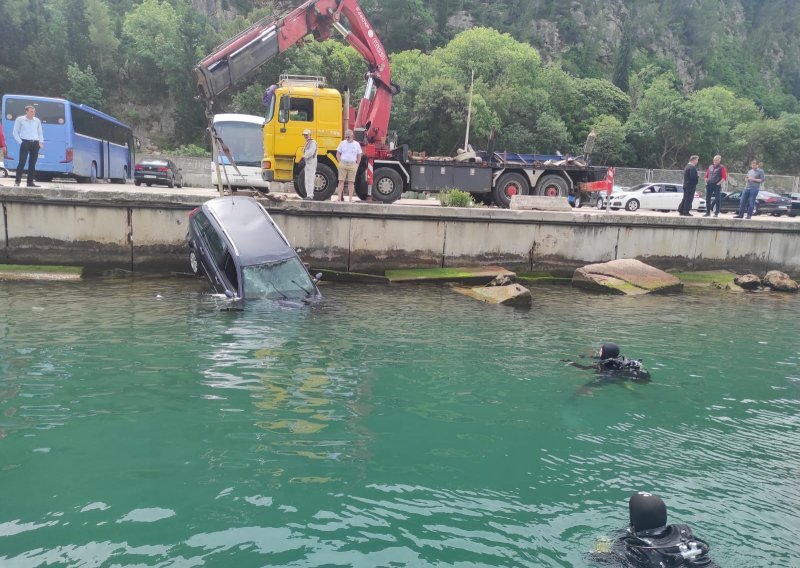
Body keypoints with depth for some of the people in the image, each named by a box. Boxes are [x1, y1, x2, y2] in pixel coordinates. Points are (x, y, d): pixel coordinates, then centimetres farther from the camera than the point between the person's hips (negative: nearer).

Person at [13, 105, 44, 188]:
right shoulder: (20, 120, 4)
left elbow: (40, 133, 22)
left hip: (35, 144, 4)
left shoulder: (37, 121, 15)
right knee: (22, 162, -10)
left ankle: (30, 182, 9)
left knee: (32, 163, 5)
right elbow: (15, 133, 4)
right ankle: (17, 181, -7)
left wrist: (41, 142, 7)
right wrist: (21, 142, -8)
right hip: (25, 143, -4)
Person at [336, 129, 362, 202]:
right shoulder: (342, 143, 6)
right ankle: (339, 198, 0)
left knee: (351, 182, 0)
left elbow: (359, 156, 10)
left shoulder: (356, 144, 5)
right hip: (343, 164, 0)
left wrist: (356, 165, 1)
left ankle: (350, 199, 4)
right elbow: (338, 154, 9)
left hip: (352, 165, 0)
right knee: (341, 181, -2)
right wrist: (340, 162, -1)